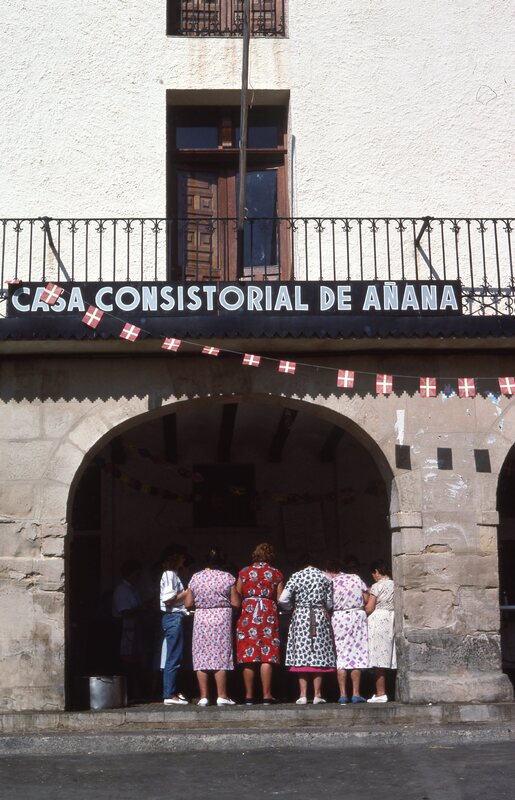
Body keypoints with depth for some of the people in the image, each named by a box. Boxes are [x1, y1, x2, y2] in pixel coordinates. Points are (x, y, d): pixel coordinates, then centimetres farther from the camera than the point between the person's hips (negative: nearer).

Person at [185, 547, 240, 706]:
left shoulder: (196, 577, 3)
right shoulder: (228, 577, -3)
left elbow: (188, 603, 3)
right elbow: (236, 603, -4)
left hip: (201, 619, 2)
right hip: (222, 619, -2)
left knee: (201, 657, 5)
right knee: (221, 657, 1)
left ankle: (204, 696, 4)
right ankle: (221, 696, 0)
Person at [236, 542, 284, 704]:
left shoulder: (244, 572, 8)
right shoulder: (277, 574, 6)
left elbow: (236, 597, 4)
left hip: (247, 613, 1)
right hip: (268, 614, -1)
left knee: (248, 656, 3)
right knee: (267, 656, -2)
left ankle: (249, 696, 4)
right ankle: (267, 695, -5)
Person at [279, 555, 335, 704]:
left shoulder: (296, 576, 0)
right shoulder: (325, 577, 5)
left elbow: (283, 599, -6)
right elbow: (329, 603, 6)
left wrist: (293, 607, 12)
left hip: (300, 617, -1)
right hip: (320, 617, 1)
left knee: (302, 654, 1)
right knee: (319, 654, 4)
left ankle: (303, 695, -2)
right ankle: (317, 694, 2)